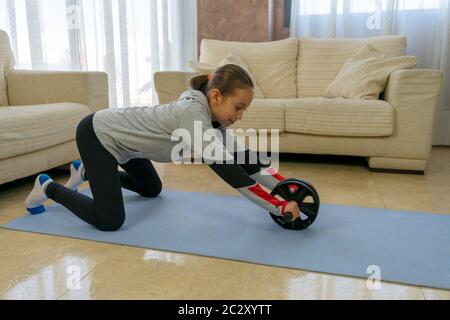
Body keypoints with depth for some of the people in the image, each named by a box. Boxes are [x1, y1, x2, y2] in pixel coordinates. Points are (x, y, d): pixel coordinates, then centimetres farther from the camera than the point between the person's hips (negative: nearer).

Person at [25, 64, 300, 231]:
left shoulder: (213, 118, -8)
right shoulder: (193, 114, -34)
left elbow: (246, 161, -7)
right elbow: (229, 172, -36)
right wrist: (280, 207, -31)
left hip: (119, 137, 9)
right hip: (96, 134, -9)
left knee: (151, 189, 24)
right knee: (110, 221, -13)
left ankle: (86, 172, 36)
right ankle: (48, 188, 11)